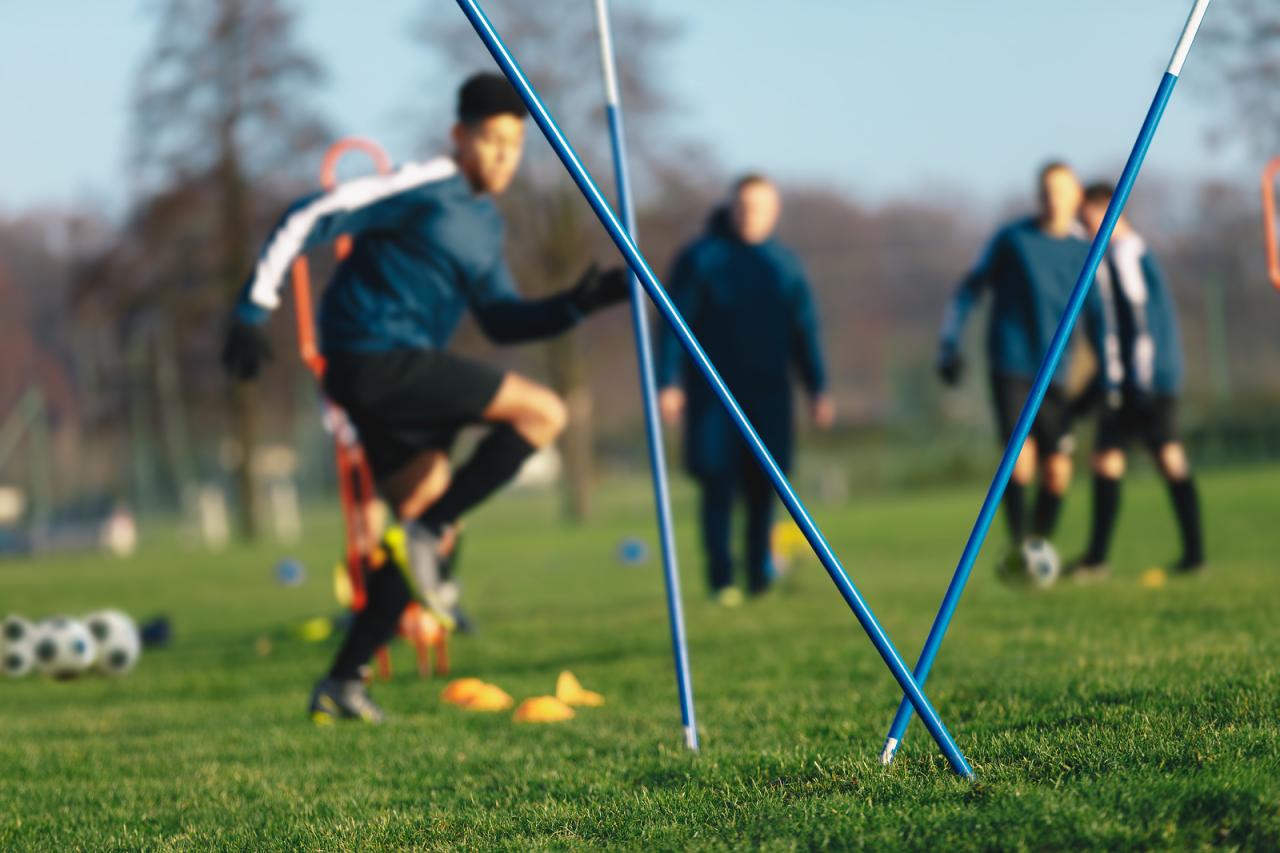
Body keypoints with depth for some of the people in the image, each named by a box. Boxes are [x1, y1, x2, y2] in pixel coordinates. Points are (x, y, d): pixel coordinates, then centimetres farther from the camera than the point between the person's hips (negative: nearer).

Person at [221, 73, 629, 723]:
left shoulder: (484, 223, 20)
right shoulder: (422, 190, -8)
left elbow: (502, 320, 22)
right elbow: (307, 218, -13)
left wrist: (580, 303, 7)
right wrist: (252, 311, -19)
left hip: (396, 376, 9)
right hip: (375, 355, -9)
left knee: (429, 535, 9)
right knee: (543, 412, -12)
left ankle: (342, 682, 10)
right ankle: (428, 533, -13)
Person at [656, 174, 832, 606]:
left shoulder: (784, 264, 9)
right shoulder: (701, 258, -1)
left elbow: (804, 329, 13)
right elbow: (674, 324, -3)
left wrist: (818, 388, 6)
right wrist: (669, 384, -10)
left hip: (767, 393, 3)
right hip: (713, 391, -3)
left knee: (763, 484, 1)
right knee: (718, 484, -7)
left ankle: (760, 572, 13)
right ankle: (722, 580, -3)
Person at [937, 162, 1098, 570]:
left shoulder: (1082, 254, 8)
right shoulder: (1013, 239, 1)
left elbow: (1097, 315, 16)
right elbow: (969, 290, 7)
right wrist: (949, 345, 1)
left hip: (1052, 373, 3)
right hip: (1011, 367, -3)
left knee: (1057, 471, -2)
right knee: (1021, 453, -20)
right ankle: (1018, 546, -15)